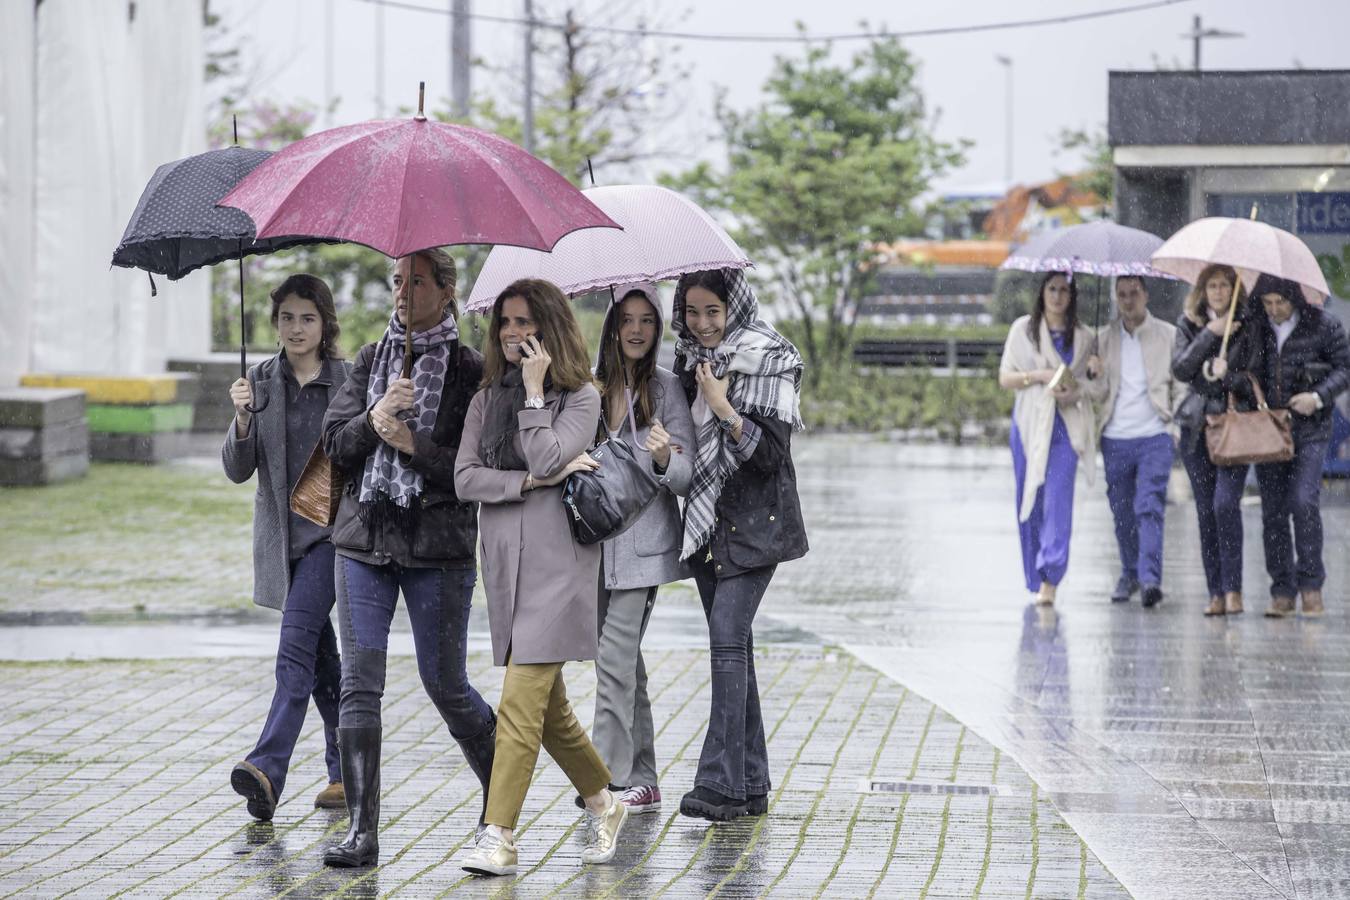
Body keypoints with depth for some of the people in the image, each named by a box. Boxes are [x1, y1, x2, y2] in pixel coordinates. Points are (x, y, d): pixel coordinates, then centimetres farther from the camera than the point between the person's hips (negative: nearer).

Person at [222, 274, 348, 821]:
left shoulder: (349, 381, -3)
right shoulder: (261, 382, 6)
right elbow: (237, 470, 0)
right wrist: (243, 419, -18)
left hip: (332, 529, -4)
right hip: (281, 534, 5)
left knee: (296, 646, -18)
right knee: (322, 661, 13)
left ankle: (268, 769, -28)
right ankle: (345, 772, 23)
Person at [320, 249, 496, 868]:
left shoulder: (469, 370, -1)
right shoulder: (371, 361, 12)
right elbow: (335, 442, 6)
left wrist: (412, 444, -14)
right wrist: (374, 418, -12)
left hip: (439, 543, -4)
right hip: (364, 537, 4)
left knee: (445, 684, 2)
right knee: (359, 684, -4)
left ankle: (502, 793, 27)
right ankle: (362, 831, -2)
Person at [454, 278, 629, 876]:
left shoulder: (581, 397, -2)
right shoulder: (488, 398, 12)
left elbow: (547, 457, -17)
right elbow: (464, 477, 2)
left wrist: (533, 388, -12)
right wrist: (532, 480, -10)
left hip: (556, 562, -6)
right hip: (503, 558, 6)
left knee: (521, 702, -13)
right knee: (548, 704, 12)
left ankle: (499, 838, -14)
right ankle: (605, 807, 30)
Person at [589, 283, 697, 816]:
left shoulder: (666, 388, -1)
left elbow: (686, 473, -5)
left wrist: (663, 458, -25)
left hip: (643, 539, -4)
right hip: (596, 540, 4)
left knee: (614, 657, -12)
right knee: (626, 663, 7)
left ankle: (610, 778, -9)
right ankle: (644, 783, 13)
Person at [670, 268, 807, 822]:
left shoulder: (769, 361, -8)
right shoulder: (690, 361, 11)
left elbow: (772, 452, -13)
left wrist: (724, 409, -22)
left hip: (754, 522, -7)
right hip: (707, 518, 7)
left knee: (728, 637, -17)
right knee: (733, 645, 8)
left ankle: (721, 784, -22)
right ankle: (751, 785, 12)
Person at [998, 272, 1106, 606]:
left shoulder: (1082, 337, 10)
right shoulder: (1023, 329, 8)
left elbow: (1100, 384, 11)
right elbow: (1005, 377, 6)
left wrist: (1077, 393, -9)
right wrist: (1039, 376, -11)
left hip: (1066, 426, -1)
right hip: (1029, 424, 1)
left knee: (1058, 500, -14)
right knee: (1029, 501, 4)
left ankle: (1050, 581, -21)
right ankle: (1035, 579, 15)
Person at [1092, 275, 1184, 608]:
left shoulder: (1168, 335, 4)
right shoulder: (1106, 338, 12)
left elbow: (1182, 384, 6)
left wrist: (1178, 424, -6)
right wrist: (1092, 375, -6)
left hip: (1154, 435, -3)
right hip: (1115, 439, 3)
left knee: (1149, 507, -15)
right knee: (1122, 513, 8)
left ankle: (1150, 579, -21)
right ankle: (1130, 574, 24)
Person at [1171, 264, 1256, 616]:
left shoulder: (1248, 326, 2)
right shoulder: (1189, 325, 9)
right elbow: (1180, 369, -5)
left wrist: (1228, 375, -16)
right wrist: (1210, 333, -11)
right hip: (1197, 425, 3)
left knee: (1225, 503, -18)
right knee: (1205, 511, 3)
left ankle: (1233, 589, -13)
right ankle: (1216, 594, 7)